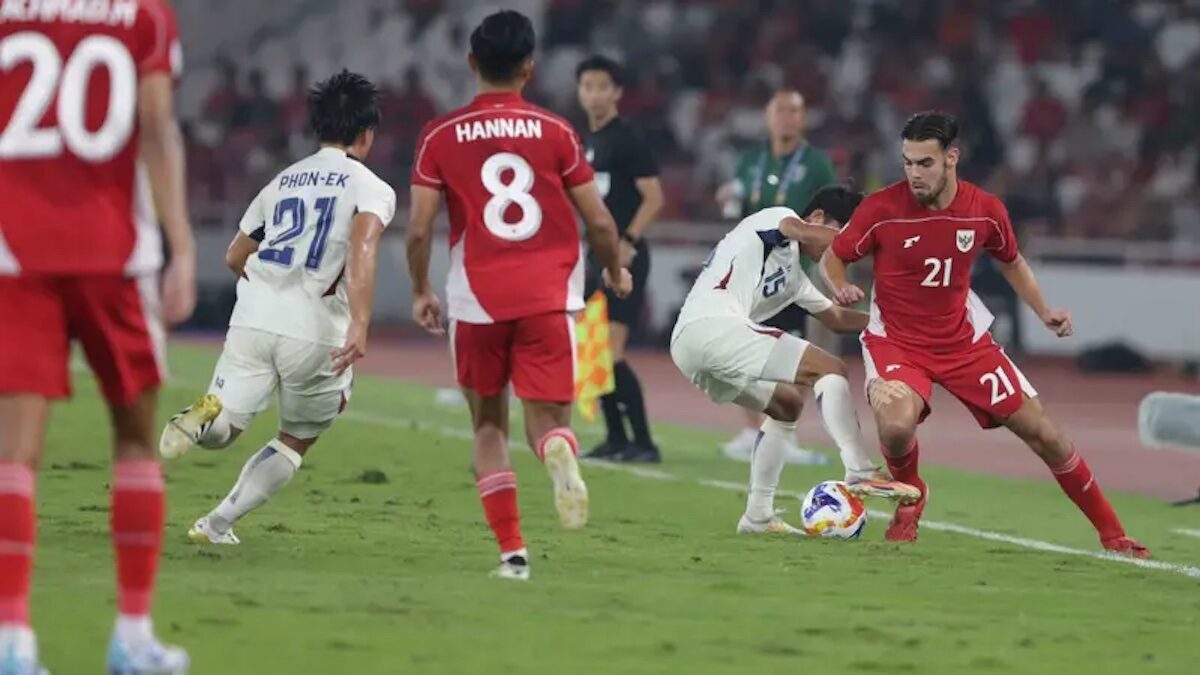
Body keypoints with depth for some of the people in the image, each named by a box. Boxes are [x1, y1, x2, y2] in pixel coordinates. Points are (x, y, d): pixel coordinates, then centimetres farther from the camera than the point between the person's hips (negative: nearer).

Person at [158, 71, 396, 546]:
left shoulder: (282, 182, 19)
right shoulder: (371, 188, 2)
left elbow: (235, 256, 27)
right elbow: (361, 250, -17)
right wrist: (360, 324, -27)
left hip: (254, 317, 3)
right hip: (315, 331, -3)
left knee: (223, 428, 4)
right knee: (297, 441, 19)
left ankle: (204, 415, -33)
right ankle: (217, 524, 13)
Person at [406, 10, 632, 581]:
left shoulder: (440, 137, 2)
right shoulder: (555, 132, 2)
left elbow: (419, 229, -2)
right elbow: (598, 220, 4)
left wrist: (421, 292, 14)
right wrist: (615, 270, 24)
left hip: (478, 301, 0)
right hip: (548, 295, 0)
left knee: (489, 425, 16)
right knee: (547, 418, 1)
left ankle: (512, 552, 8)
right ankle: (561, 455, -37)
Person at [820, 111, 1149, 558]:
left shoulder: (985, 210, -8)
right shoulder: (881, 209, -17)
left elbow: (1012, 261, 13)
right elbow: (832, 257, -3)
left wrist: (1044, 312, 4)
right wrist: (840, 287, -25)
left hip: (964, 341, 3)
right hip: (895, 341, -3)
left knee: (1041, 431, 2)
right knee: (896, 425, -33)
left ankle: (1112, 534, 17)